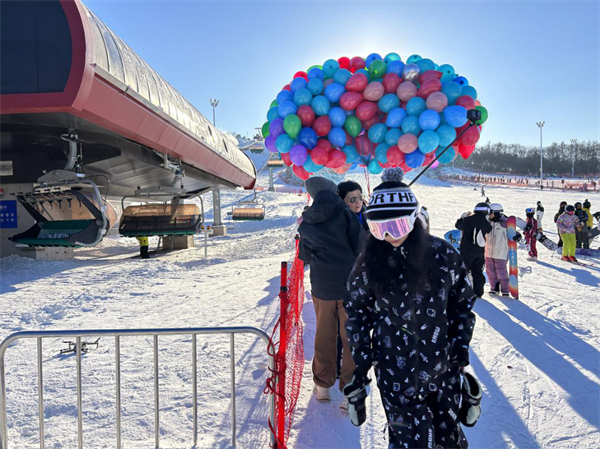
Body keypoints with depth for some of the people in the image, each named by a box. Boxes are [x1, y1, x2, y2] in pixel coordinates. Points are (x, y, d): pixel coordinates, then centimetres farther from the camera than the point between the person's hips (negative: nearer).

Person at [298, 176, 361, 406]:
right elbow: (360, 247, -13)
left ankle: (323, 386, 29)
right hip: (349, 284, -3)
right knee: (351, 338, 9)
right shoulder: (345, 214, -10)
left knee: (324, 336, 17)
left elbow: (304, 255, 11)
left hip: (322, 286, 3)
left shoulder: (306, 224, 2)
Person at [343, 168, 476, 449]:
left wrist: (460, 346, 1)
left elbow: (463, 301, 4)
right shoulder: (369, 264, -8)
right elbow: (357, 316, 1)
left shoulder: (442, 254, -8)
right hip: (395, 372, -1)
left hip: (443, 365, 2)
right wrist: (359, 372, 0)